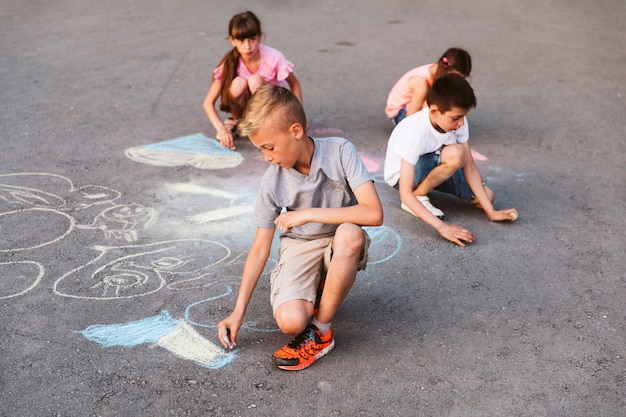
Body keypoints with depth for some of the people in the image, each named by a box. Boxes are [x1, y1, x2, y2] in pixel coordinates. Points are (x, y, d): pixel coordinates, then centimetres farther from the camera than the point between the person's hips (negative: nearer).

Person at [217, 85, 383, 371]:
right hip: (299, 247, 1)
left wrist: (309, 214, -26)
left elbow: (374, 213, -27)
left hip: (342, 248, -1)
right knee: (290, 321, -28)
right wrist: (238, 312, -6)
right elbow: (260, 247, -4)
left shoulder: (339, 152, -18)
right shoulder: (273, 181, -10)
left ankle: (320, 332, -21)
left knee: (350, 234, -40)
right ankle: (315, 290, 10)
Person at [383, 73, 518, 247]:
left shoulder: (457, 121, -20)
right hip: (401, 175, -7)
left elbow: (469, 167, -15)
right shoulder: (414, 133, -37)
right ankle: (419, 195, -11)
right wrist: (442, 227, -47)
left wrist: (491, 211, -20)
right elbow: (405, 194, -39)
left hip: (432, 167, 7)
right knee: (456, 154, -34)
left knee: (486, 196, -6)